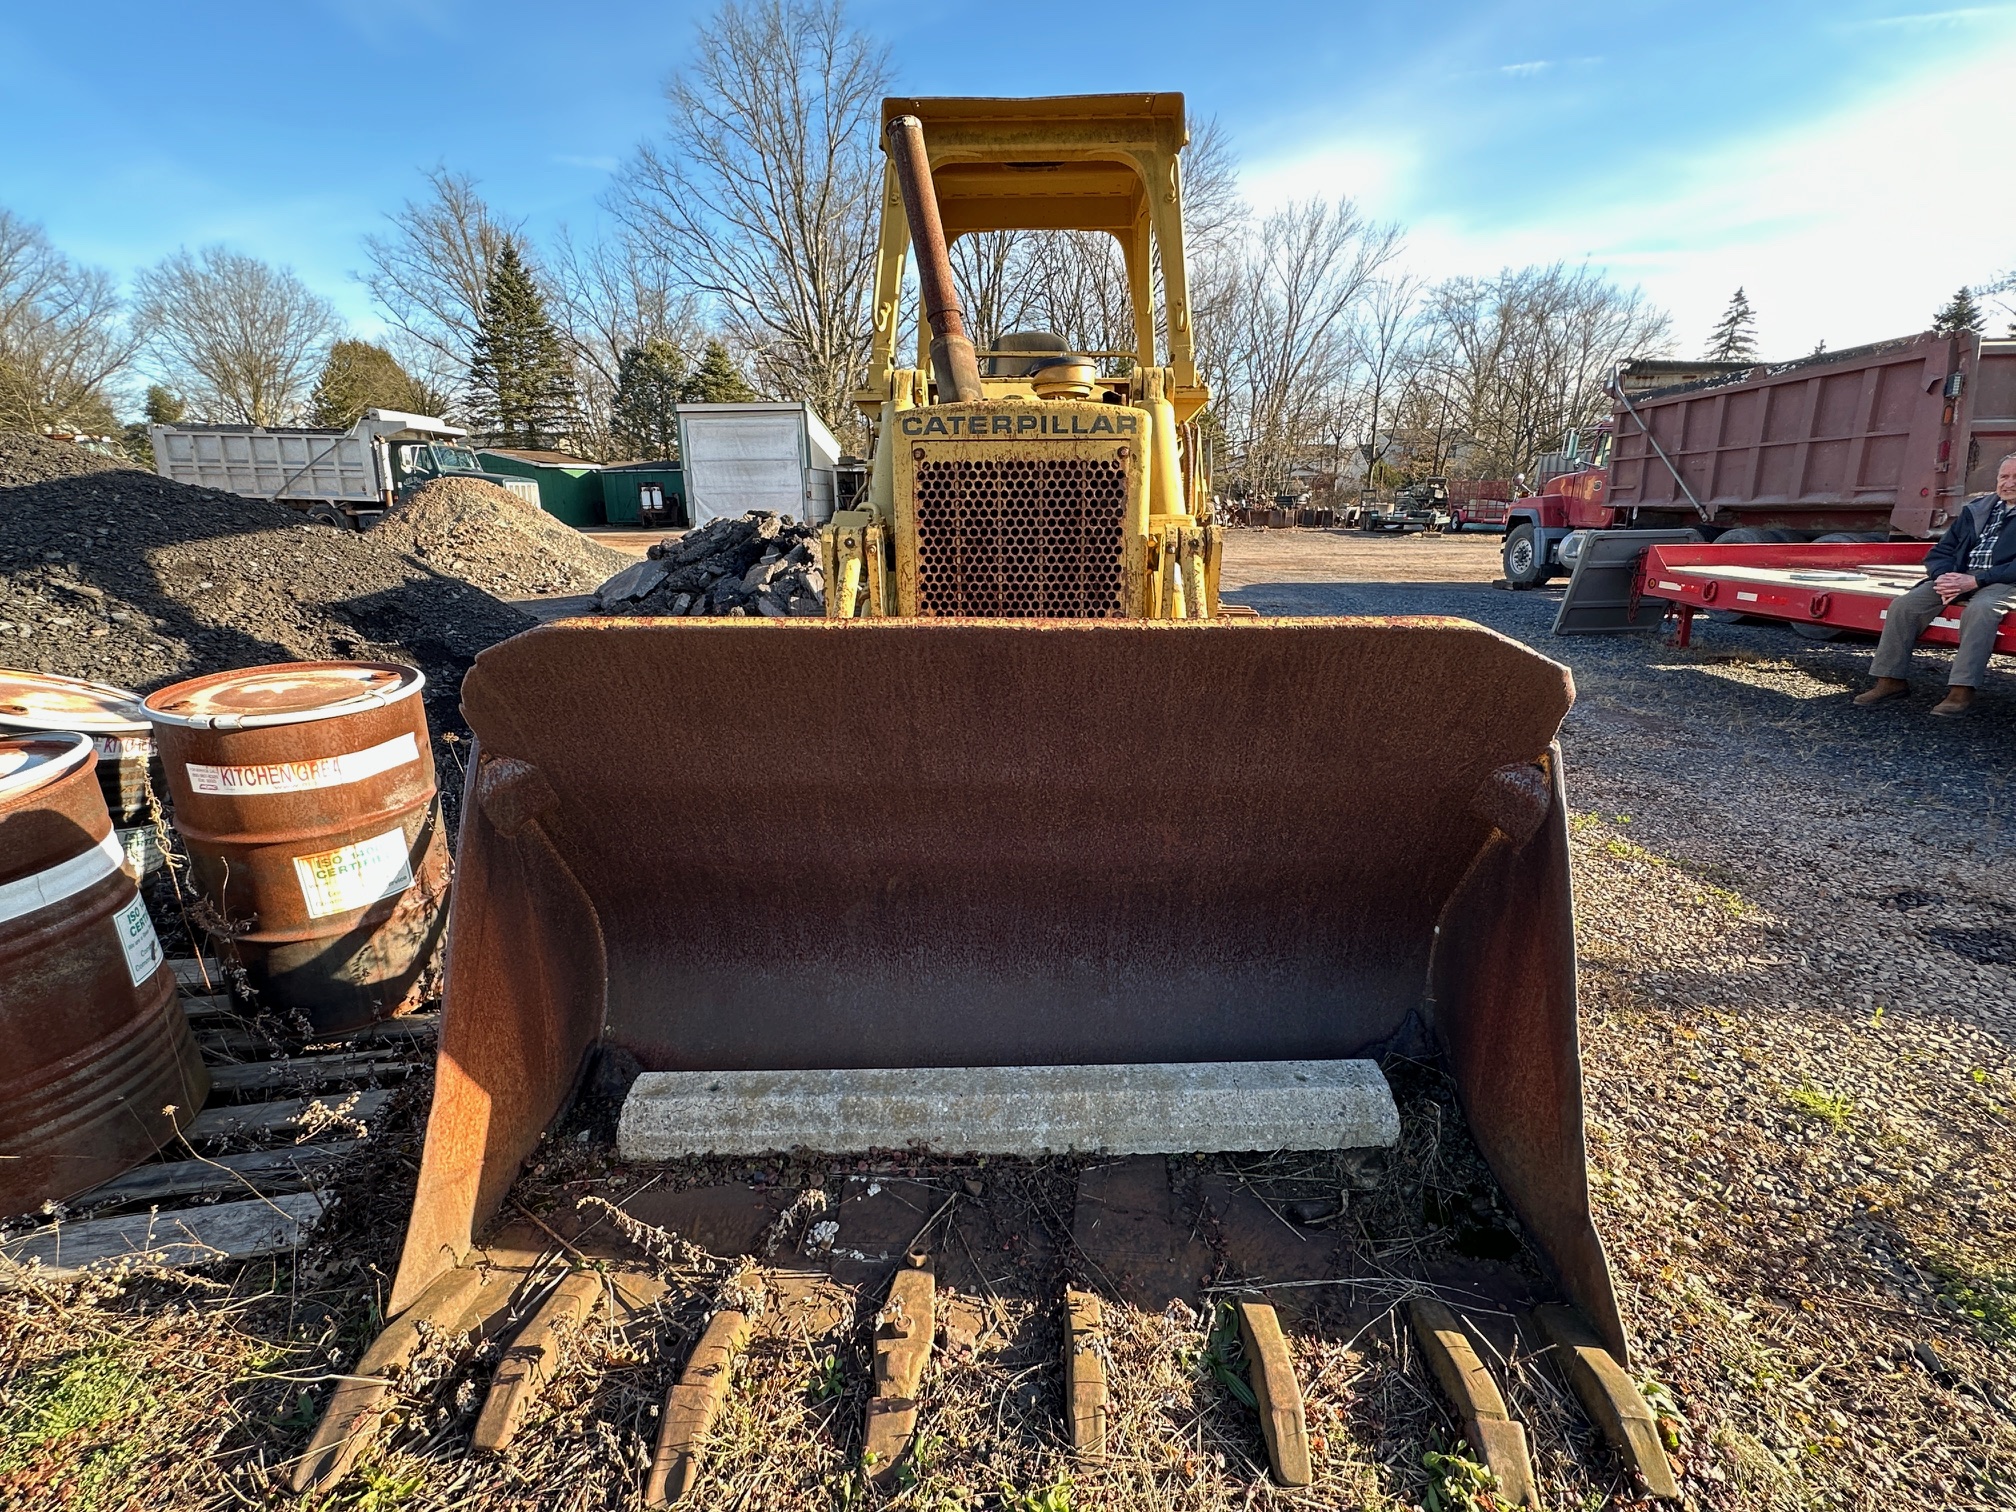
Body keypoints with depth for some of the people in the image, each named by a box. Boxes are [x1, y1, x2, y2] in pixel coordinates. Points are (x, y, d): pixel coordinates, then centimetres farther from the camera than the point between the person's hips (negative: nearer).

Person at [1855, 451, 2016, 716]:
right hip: (1959, 577, 5)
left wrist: (1975, 581, -20)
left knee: (1980, 609, -37)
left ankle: (1962, 690, -36)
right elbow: (1940, 551, 14)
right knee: (1904, 604, -18)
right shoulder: (1976, 509, 19)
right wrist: (1943, 576, -8)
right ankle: (1891, 680, -18)